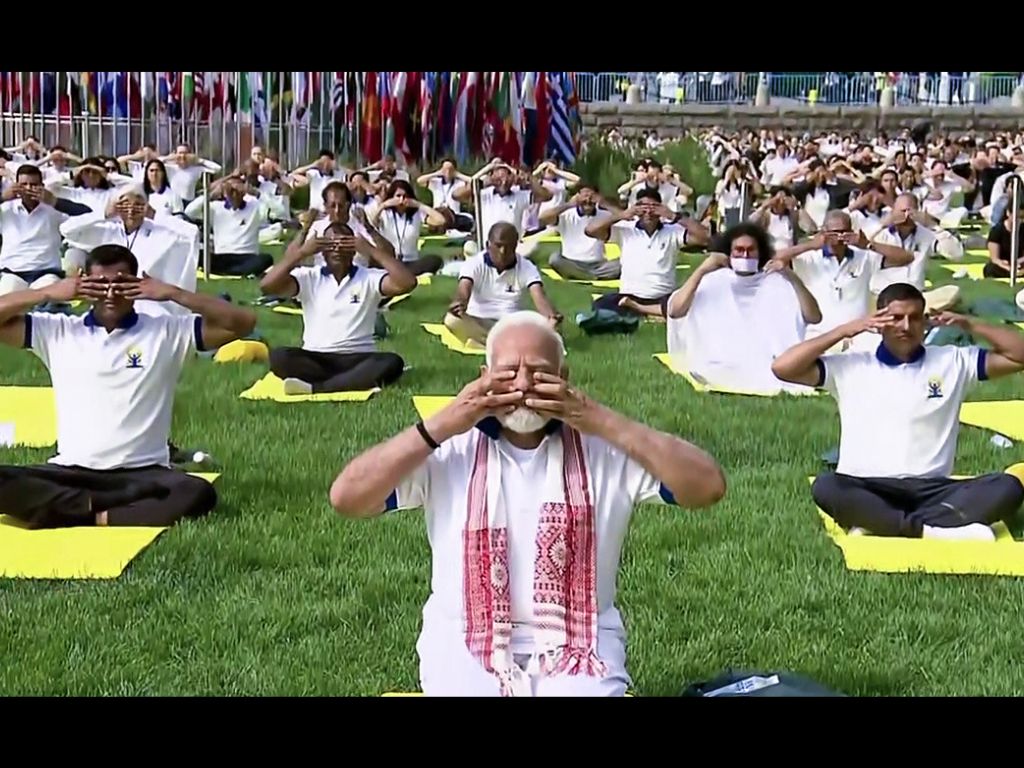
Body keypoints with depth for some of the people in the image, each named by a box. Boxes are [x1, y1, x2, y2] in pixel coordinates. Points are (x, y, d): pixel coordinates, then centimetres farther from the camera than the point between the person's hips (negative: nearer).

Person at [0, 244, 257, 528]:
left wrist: (173, 294, -8)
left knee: (199, 493, -33)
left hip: (143, 472, -1)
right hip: (71, 471, 1)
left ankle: (99, 518, -27)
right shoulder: (58, 331, 7)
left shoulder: (167, 331, 2)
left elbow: (243, 322, -4)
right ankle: (97, 507, -24)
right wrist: (49, 293, -4)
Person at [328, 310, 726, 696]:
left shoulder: (605, 448, 0)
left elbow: (708, 488, -10)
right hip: (466, 647, 0)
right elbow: (345, 499, -7)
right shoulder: (450, 450, 1)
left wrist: (605, 423, -15)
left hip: (579, 646, 0)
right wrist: (440, 426, -13)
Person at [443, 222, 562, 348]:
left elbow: (539, 296, -16)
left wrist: (551, 317, -41)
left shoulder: (526, 267, -2)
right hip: (477, 323, -1)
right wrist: (459, 304, -51)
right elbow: (464, 289, -24)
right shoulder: (475, 263, -6)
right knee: (452, 320, -35)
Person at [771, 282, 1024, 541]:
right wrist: (843, 331, -4)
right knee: (826, 487, -34)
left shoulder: (952, 362, 12)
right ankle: (927, 527, -33)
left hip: (933, 490, 2)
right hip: (866, 490, -2)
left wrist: (969, 325, 1)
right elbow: (782, 367, -1)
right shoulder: (850, 366, 8)